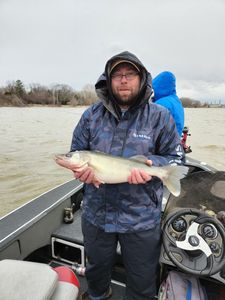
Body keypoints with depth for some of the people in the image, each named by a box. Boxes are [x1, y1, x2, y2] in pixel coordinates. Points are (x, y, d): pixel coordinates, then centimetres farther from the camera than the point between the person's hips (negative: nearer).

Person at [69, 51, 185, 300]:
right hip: (96, 213, 3)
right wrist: (82, 169, -15)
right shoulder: (92, 115, 0)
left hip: (142, 219, -2)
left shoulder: (160, 116, -6)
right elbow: (76, 151, 6)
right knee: (96, 268, 31)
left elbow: (176, 157, -1)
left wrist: (153, 165, -21)